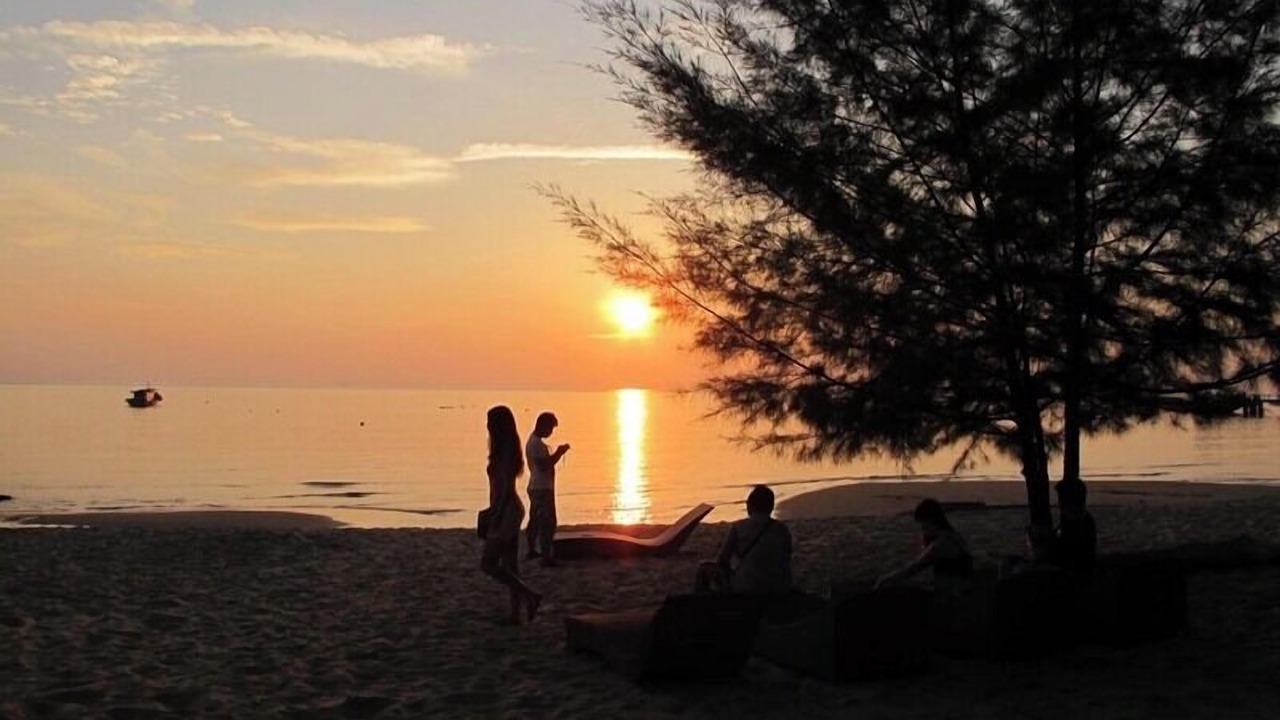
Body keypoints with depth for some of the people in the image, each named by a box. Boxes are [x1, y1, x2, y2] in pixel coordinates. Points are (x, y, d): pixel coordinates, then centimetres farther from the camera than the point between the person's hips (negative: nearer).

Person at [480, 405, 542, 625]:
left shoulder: (505, 451, -17)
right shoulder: (508, 449, 11)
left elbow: (506, 487, -21)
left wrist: (497, 515, -21)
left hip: (506, 511, -10)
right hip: (510, 510, 10)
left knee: (488, 564, -5)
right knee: (509, 566, 11)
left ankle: (530, 596, -8)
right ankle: (515, 613, 14)